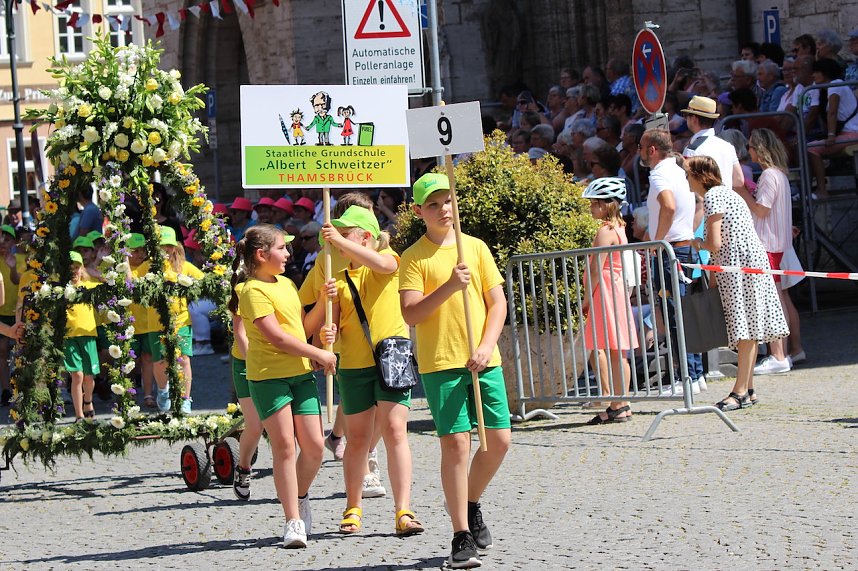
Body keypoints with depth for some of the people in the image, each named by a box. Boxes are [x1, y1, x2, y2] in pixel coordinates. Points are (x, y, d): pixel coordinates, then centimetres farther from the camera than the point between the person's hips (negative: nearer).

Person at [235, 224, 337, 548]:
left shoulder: (287, 285, 17)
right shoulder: (253, 291, -10)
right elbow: (276, 336, -17)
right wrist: (319, 354, -13)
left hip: (301, 374, 7)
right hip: (268, 375, -7)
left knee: (314, 446, 0)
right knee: (284, 446, -8)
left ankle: (300, 497, 26)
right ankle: (293, 522, -3)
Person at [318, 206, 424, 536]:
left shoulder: (389, 260, 3)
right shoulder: (339, 277, 11)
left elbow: (380, 264, -22)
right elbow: (331, 323, 7)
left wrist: (340, 241, -28)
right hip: (354, 364, 3)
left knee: (395, 431, -10)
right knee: (357, 438, 8)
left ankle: (403, 512, -11)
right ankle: (352, 510, 20)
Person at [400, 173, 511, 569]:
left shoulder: (476, 248, 10)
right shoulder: (414, 258, 0)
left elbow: (497, 302, 9)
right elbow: (410, 314, -9)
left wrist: (486, 347, -4)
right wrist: (449, 287, -21)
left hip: (484, 360, 4)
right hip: (441, 363, -4)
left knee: (499, 440, 3)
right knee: (456, 444, -8)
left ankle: (471, 506, 28)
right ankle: (462, 537, -3)